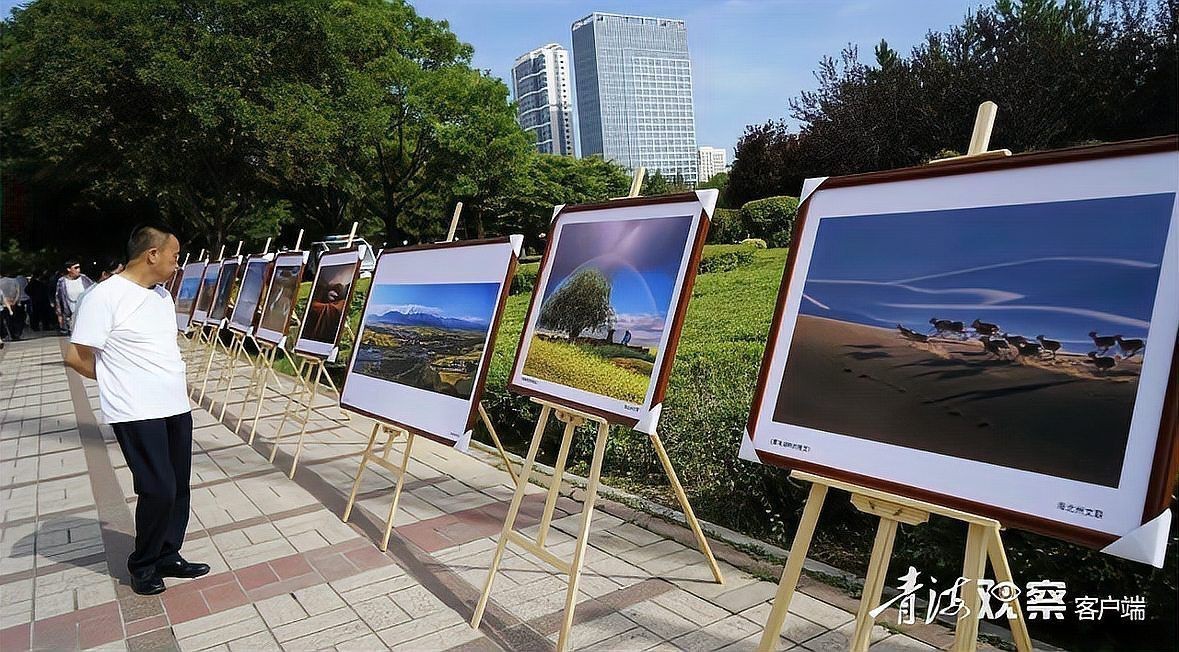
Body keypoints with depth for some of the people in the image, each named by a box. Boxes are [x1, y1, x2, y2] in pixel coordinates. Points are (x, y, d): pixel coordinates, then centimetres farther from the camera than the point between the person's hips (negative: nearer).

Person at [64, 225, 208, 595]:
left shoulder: (162, 294, 12)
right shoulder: (106, 296, -14)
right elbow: (76, 357, -12)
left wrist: (165, 383, 11)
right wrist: (119, 381, 2)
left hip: (176, 408, 8)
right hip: (137, 413, -8)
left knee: (178, 488, 11)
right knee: (159, 490, -5)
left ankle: (167, 557, 26)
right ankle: (143, 566, 16)